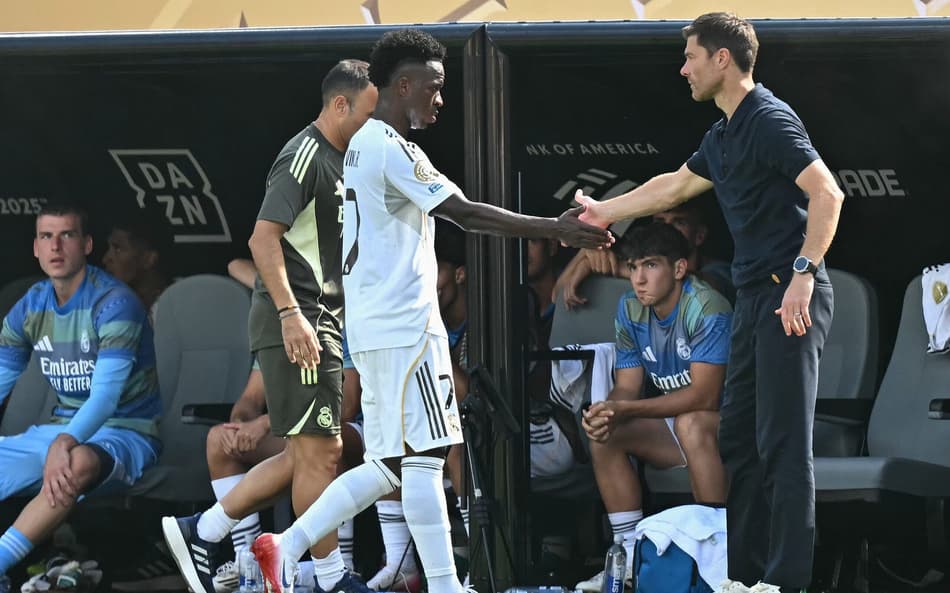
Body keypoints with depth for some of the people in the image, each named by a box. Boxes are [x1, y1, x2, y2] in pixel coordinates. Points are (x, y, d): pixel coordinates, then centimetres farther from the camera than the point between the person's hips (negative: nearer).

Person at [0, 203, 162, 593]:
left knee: (78, 463, -41)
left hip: (125, 433, -7)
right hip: (63, 428, 7)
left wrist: (64, 443, -46)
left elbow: (107, 393, -27)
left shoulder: (114, 304, -16)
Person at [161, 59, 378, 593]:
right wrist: (291, 314, -26)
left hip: (320, 322, 10)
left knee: (310, 453, 11)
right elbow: (263, 238, -20)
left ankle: (201, 531, 16)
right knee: (319, 451, -6)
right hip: (295, 322, -10)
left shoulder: (340, 161, 19)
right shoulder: (306, 155, -12)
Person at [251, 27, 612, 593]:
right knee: (423, 459, -7)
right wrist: (557, 229, -19)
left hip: (375, 325, 10)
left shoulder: (365, 144, 18)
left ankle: (286, 545, 6)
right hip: (404, 326, -10)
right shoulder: (392, 148, -13)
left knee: (388, 466, 10)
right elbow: (466, 213, -19)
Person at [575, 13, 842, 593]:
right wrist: (602, 212, 41)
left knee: (783, 443, -10)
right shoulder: (723, 135, 17)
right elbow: (673, 187, 34)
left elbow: (827, 193, -22)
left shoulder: (770, 120, -13)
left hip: (791, 297, -10)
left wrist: (803, 273, -26)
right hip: (754, 298, 10)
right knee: (738, 437, 12)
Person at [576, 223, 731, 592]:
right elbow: (627, 387, 0)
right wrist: (607, 412, -26)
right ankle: (630, 552, -8)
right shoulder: (630, 310, 1)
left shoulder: (706, 309, -22)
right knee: (603, 434, -12)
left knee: (690, 423, -38)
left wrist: (625, 409, -34)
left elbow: (703, 396, -29)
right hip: (675, 428, 7)